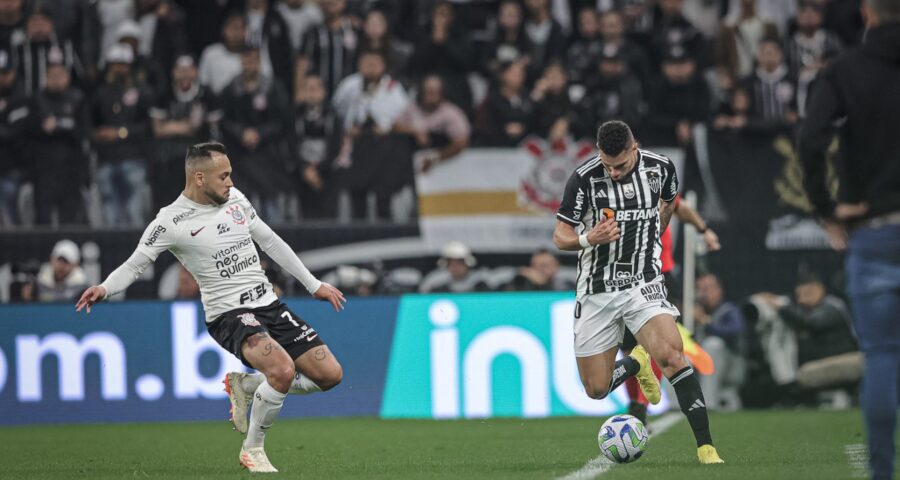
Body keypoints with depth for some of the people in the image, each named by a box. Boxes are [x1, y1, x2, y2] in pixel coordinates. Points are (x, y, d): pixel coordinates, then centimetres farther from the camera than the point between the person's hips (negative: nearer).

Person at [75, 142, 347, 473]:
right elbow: (134, 265, -7)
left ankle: (244, 385, 19)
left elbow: (270, 242, 17)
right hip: (228, 313, -7)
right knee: (283, 369, -32)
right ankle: (252, 450, -8)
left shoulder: (235, 198, 7)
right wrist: (104, 289, -29)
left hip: (269, 304, 7)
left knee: (330, 374, 0)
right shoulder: (171, 222, -11)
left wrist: (313, 284, 20)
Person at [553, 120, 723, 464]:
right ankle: (636, 364, 37)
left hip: (644, 283, 0)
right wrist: (589, 239, -26)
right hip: (597, 290, 0)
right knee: (596, 390, 4)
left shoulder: (660, 168, -5)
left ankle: (705, 446, -22)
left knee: (672, 357, -25)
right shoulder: (584, 178, -13)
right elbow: (560, 238, -6)